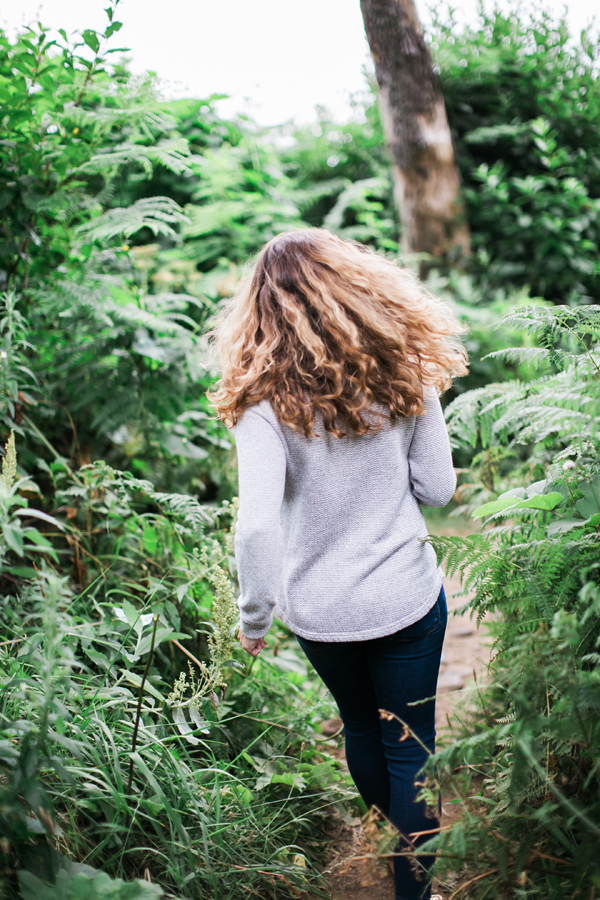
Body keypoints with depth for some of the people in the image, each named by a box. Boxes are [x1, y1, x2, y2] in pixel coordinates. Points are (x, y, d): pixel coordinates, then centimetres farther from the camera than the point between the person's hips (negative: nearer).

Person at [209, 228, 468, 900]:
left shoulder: (264, 397, -18)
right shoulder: (403, 373, -11)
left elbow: (257, 524, -25)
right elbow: (437, 491, -5)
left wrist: (255, 616, -11)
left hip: (318, 609, 1)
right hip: (406, 596, -1)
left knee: (359, 725, 27)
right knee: (411, 744, 16)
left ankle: (389, 838, 53)